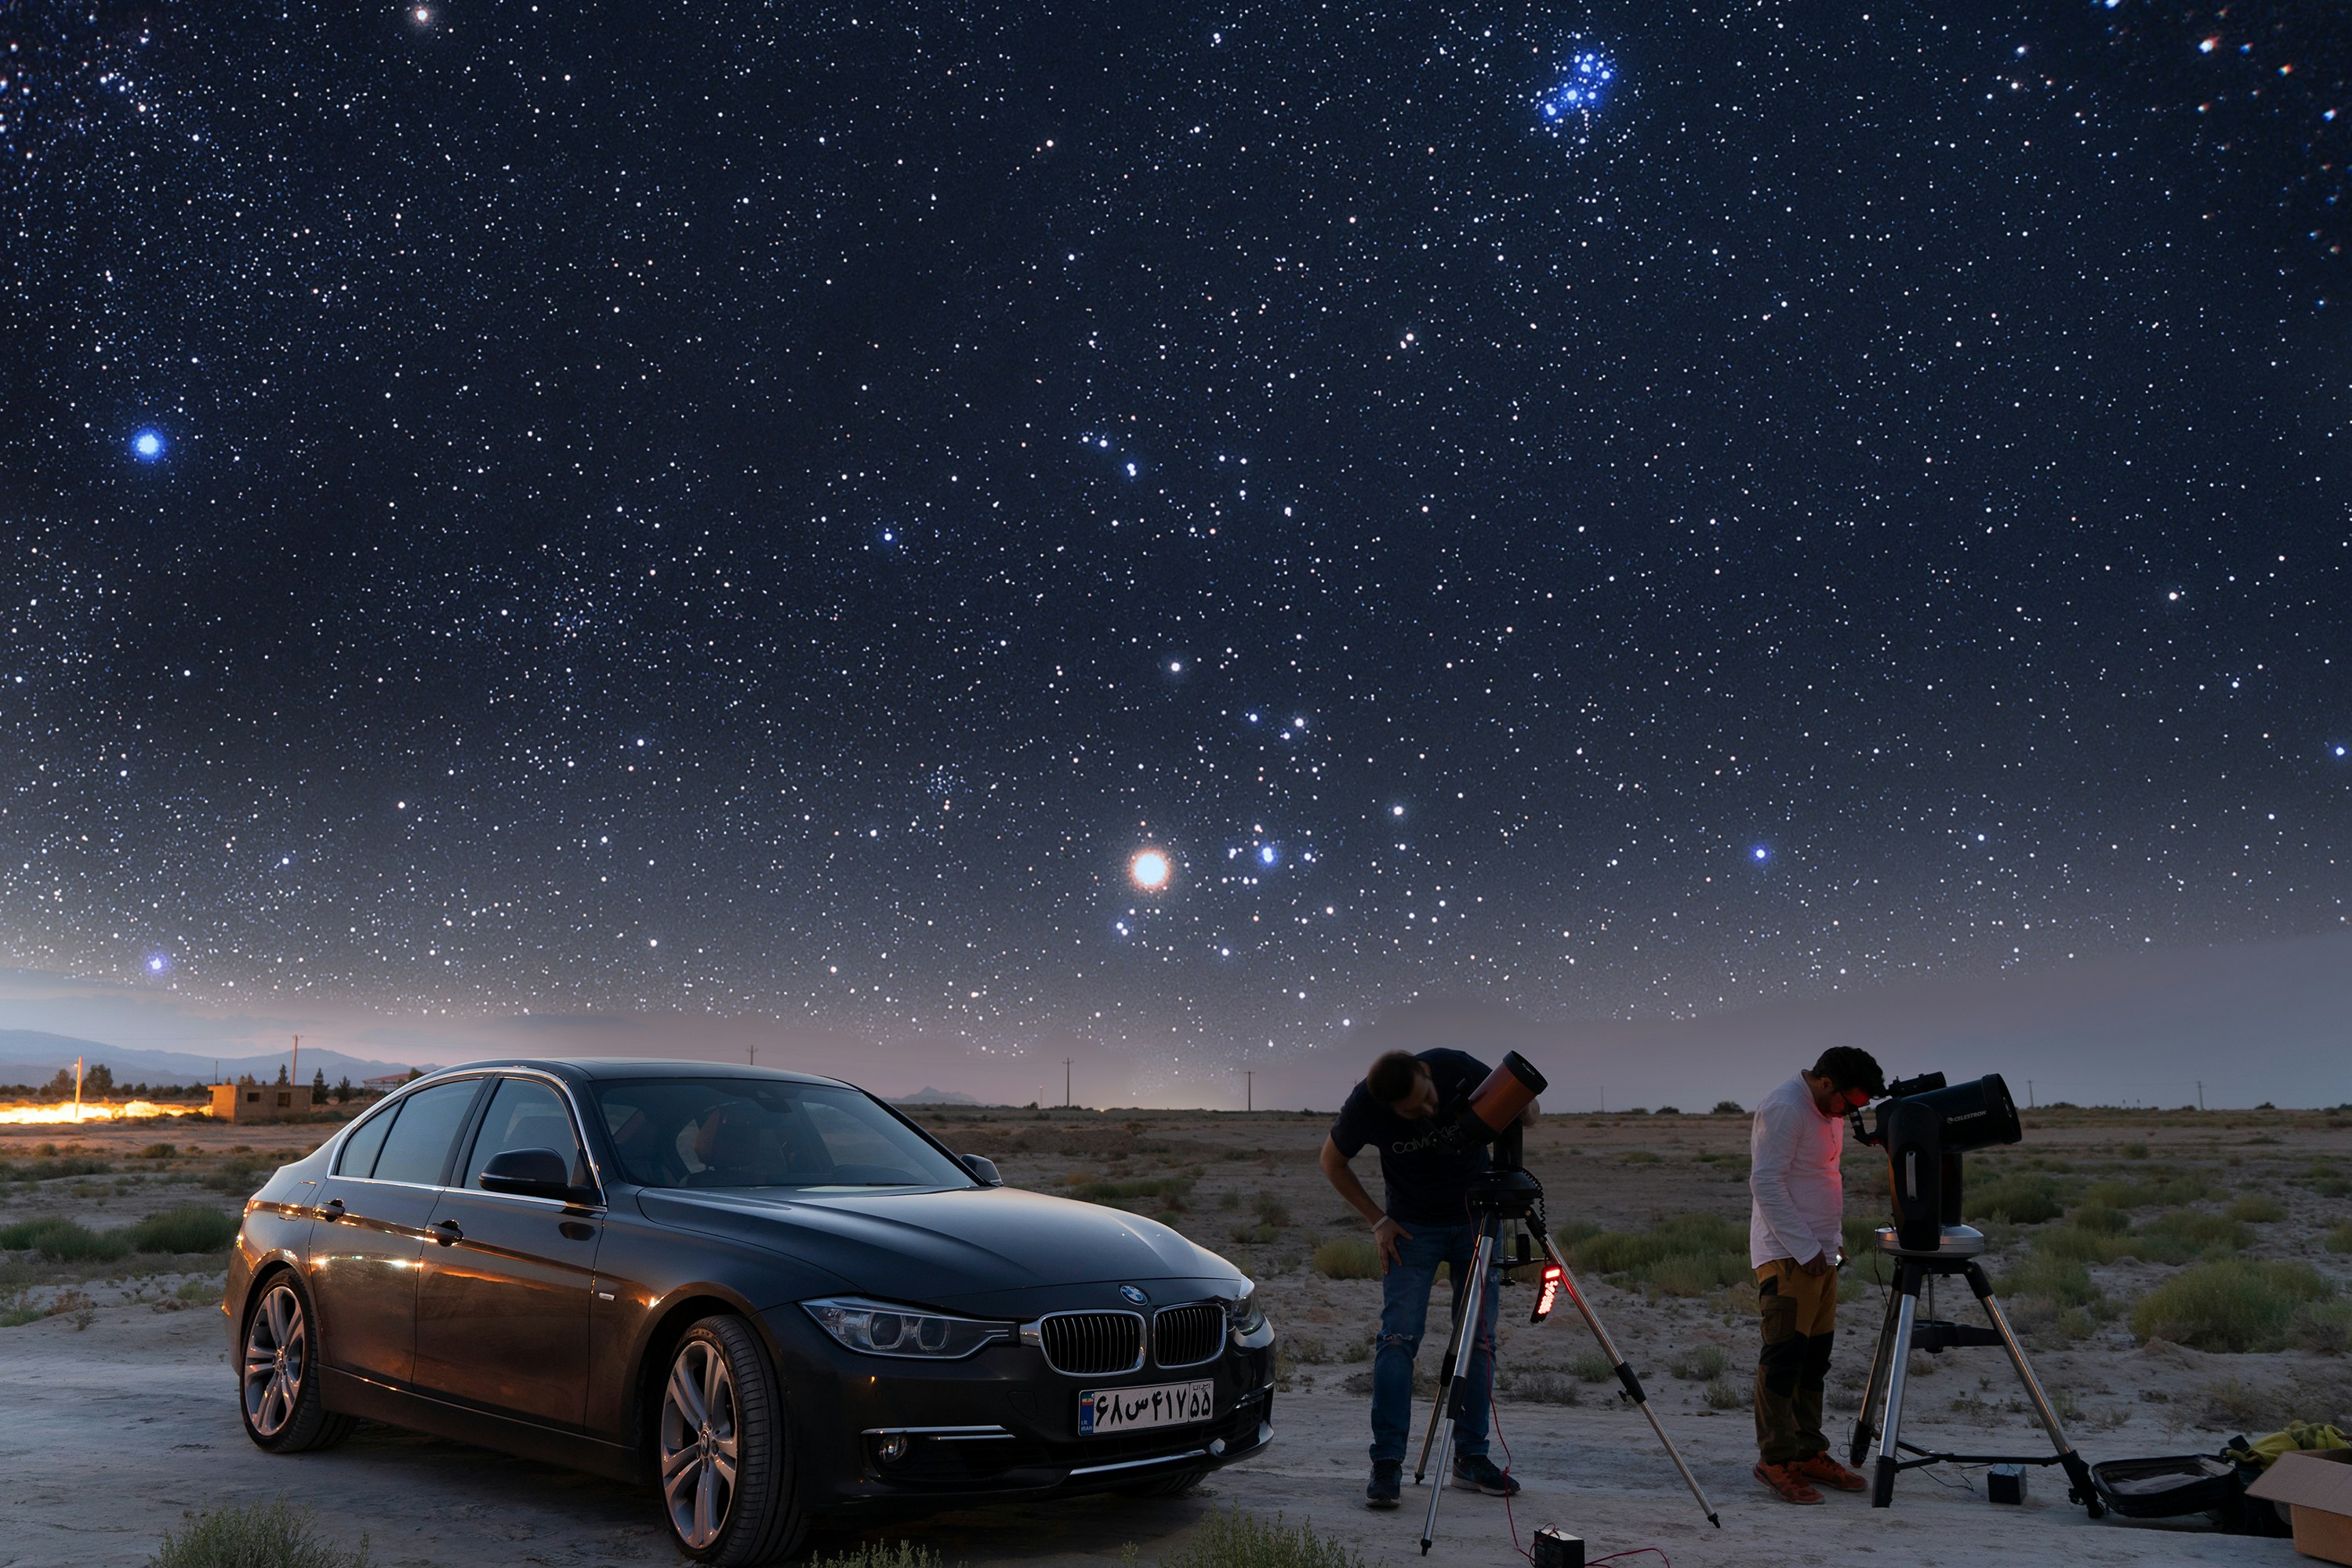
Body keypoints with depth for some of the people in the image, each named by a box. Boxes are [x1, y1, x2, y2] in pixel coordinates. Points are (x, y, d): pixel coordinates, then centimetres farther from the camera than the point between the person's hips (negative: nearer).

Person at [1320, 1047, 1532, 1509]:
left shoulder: (1459, 1069, -25)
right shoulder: (1364, 1106, -25)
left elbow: (1527, 1114, -7)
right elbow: (1333, 1162, -4)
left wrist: (1521, 1107, -31)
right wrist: (1379, 1220, -8)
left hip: (1477, 1217, 1)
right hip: (1412, 1226, -1)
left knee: (1480, 1339, 0)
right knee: (1399, 1337, -12)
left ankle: (1471, 1457, 11)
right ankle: (1387, 1463, -7)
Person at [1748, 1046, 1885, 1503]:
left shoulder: (1829, 1113, 16)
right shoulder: (1783, 1108, -15)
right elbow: (1766, 1183, -19)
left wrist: (1832, 1240, 17)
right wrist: (1804, 1249, -18)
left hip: (1820, 1253, 9)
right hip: (1787, 1256, -9)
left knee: (1815, 1355, 10)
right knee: (1785, 1354, -9)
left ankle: (1809, 1453, 17)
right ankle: (1775, 1460, -4)